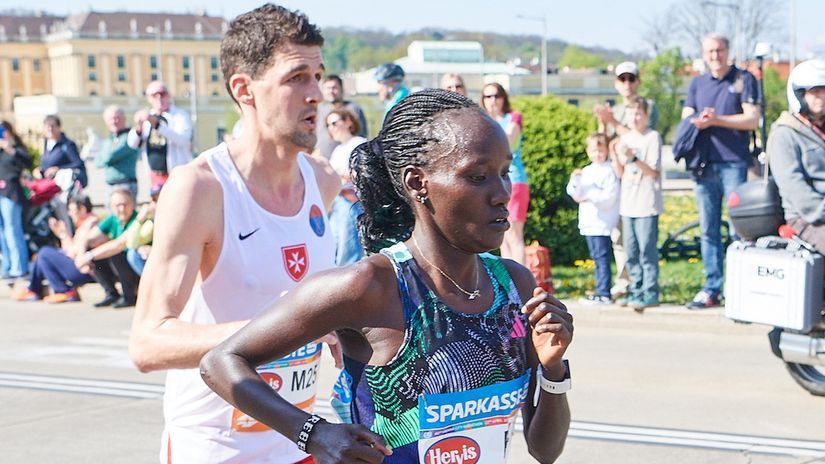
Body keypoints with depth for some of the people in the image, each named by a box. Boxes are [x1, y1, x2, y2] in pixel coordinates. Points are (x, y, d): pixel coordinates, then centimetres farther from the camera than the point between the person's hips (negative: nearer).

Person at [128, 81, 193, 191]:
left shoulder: (180, 116, -3)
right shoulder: (146, 117, 13)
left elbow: (182, 139, -22)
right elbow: (132, 144, 5)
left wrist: (156, 124, -32)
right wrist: (138, 129, -17)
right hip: (155, 176, 5)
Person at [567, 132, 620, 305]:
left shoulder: (609, 171, -6)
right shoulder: (586, 171, 16)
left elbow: (609, 197, -14)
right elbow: (574, 193, 11)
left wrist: (589, 197, -19)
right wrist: (574, 179, -6)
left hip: (602, 224, -8)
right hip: (588, 223, 8)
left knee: (602, 258, -9)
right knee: (597, 258, 13)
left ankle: (604, 294, -9)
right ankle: (599, 291, 18)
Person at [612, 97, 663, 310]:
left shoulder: (653, 137, -4)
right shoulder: (625, 138, 13)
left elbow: (653, 171, -10)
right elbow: (620, 173, 12)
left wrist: (633, 157, -21)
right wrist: (616, 155, -3)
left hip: (647, 204, -6)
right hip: (628, 203, 6)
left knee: (647, 249, -7)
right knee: (631, 251, 8)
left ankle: (650, 292, -4)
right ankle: (636, 290, 16)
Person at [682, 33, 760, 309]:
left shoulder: (743, 80, 4)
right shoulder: (697, 84, 18)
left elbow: (752, 120, -5)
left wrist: (717, 119, -12)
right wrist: (699, 121, -10)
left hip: (734, 163, -4)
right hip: (704, 164, 5)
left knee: (739, 228, -6)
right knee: (708, 230, 5)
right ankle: (711, 289, 9)